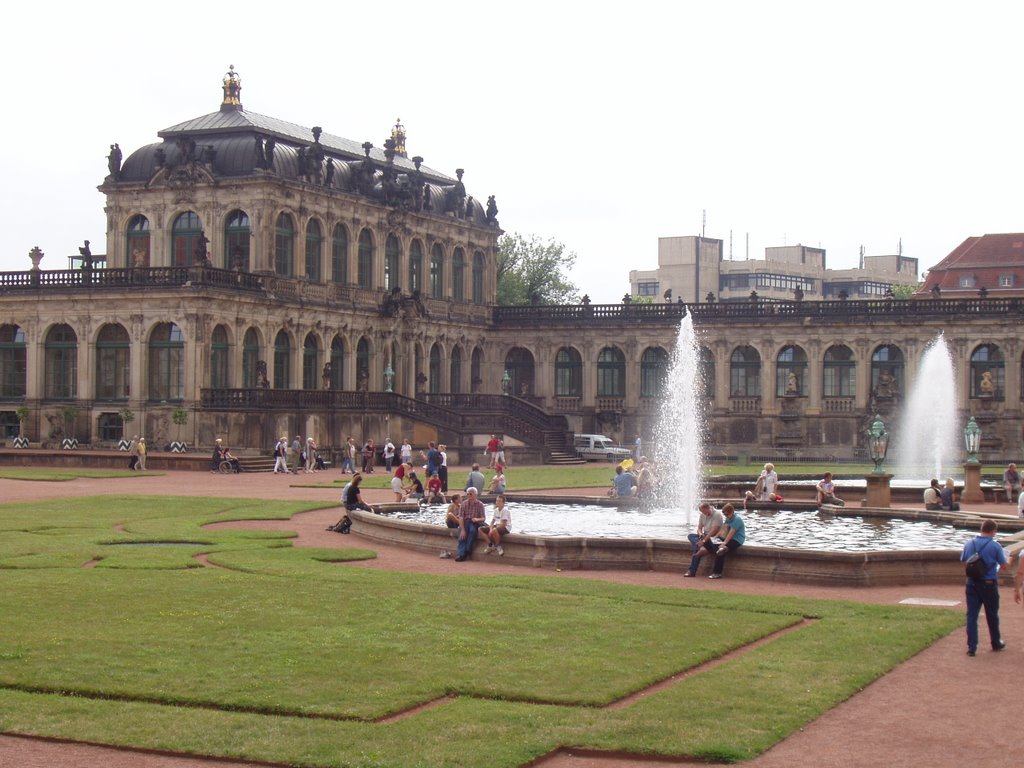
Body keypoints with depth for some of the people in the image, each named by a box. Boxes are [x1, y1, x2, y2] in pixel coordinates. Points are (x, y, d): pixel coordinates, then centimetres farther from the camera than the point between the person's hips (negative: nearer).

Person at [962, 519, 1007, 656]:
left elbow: (963, 560, 11)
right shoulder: (995, 546, -12)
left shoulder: (969, 544, -1)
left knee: (972, 615, 5)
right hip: (989, 584, -2)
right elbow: (1004, 565, -5)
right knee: (992, 616, 14)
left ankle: (971, 647, 1)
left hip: (972, 584, 2)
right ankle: (996, 643, 31)